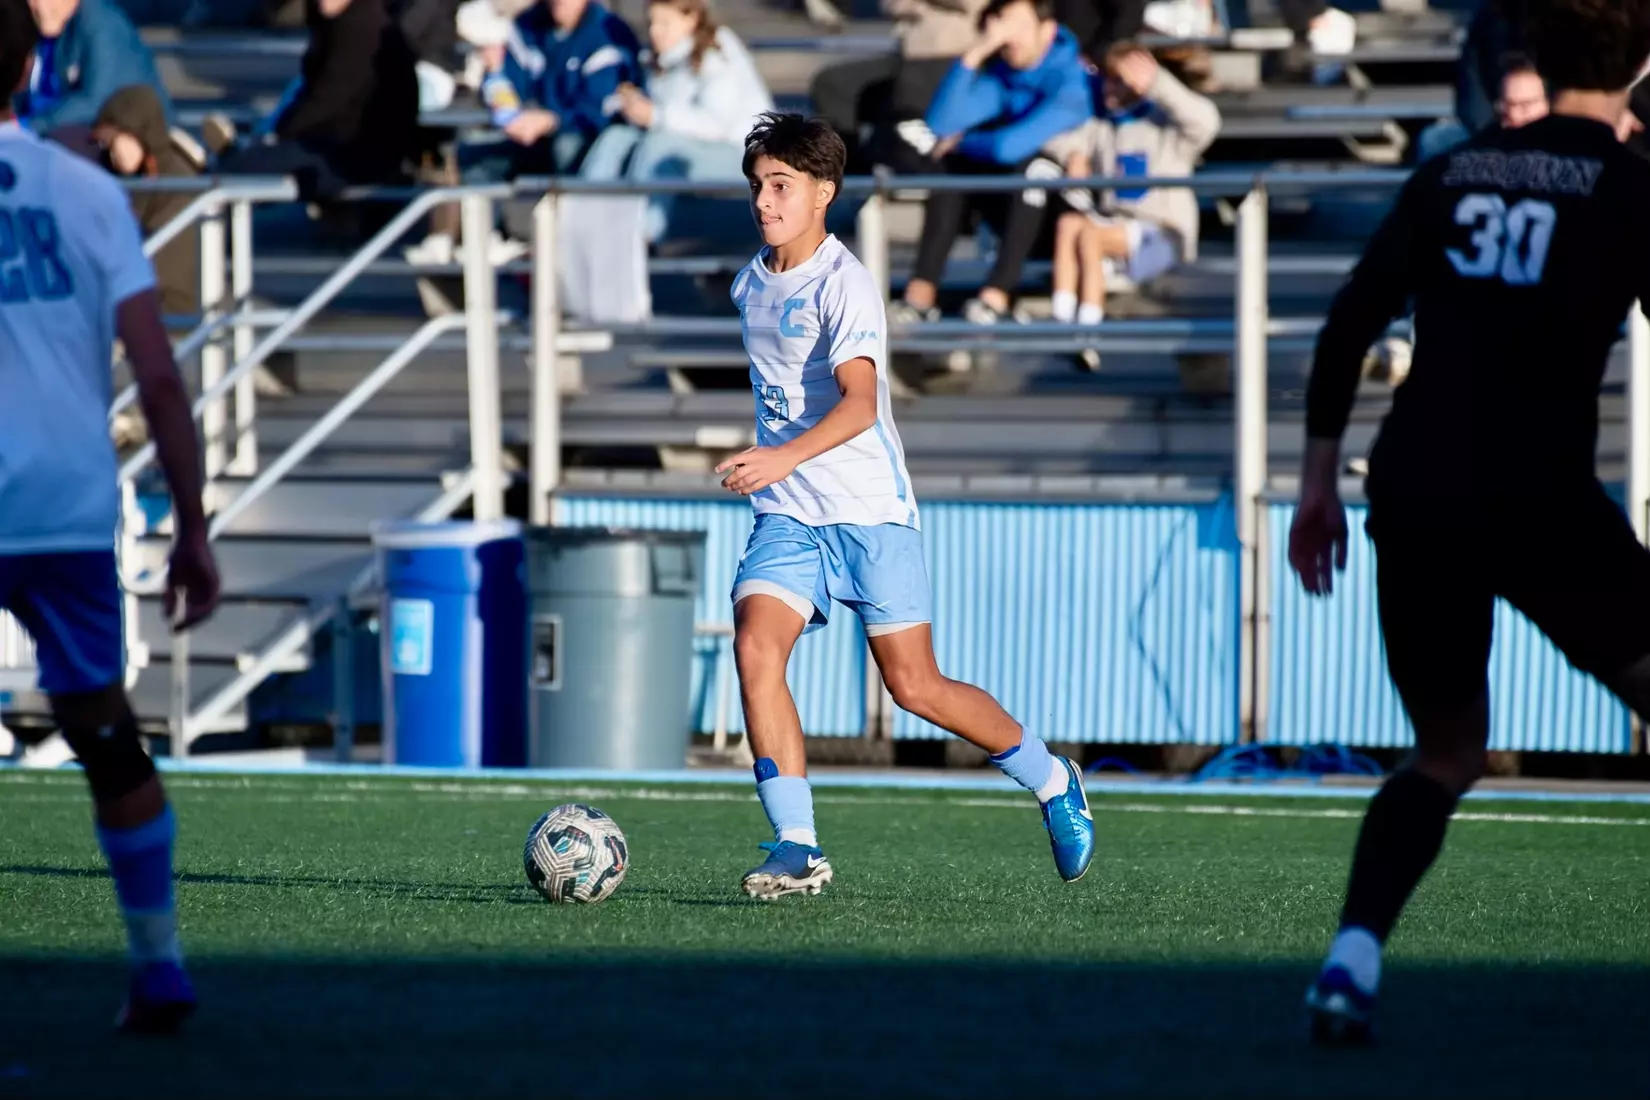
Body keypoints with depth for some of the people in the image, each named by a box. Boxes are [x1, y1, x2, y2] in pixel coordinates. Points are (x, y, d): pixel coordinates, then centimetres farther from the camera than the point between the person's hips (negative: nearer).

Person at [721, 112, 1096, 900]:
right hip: (787, 517, 6)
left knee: (914, 687, -2)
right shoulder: (750, 283, 10)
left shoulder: (844, 285, -14)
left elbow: (859, 404, -28)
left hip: (870, 511, -6)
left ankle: (1051, 782, 23)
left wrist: (783, 458, -42)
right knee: (754, 648, -19)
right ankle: (797, 847, -19)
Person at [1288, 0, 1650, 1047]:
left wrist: (1319, 481, 17)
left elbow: (1349, 324, 11)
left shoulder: (1453, 173, 12)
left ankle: (1353, 958, -1)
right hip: (1537, 496, -5)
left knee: (1446, 756, 19)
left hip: (1411, 491, 5)